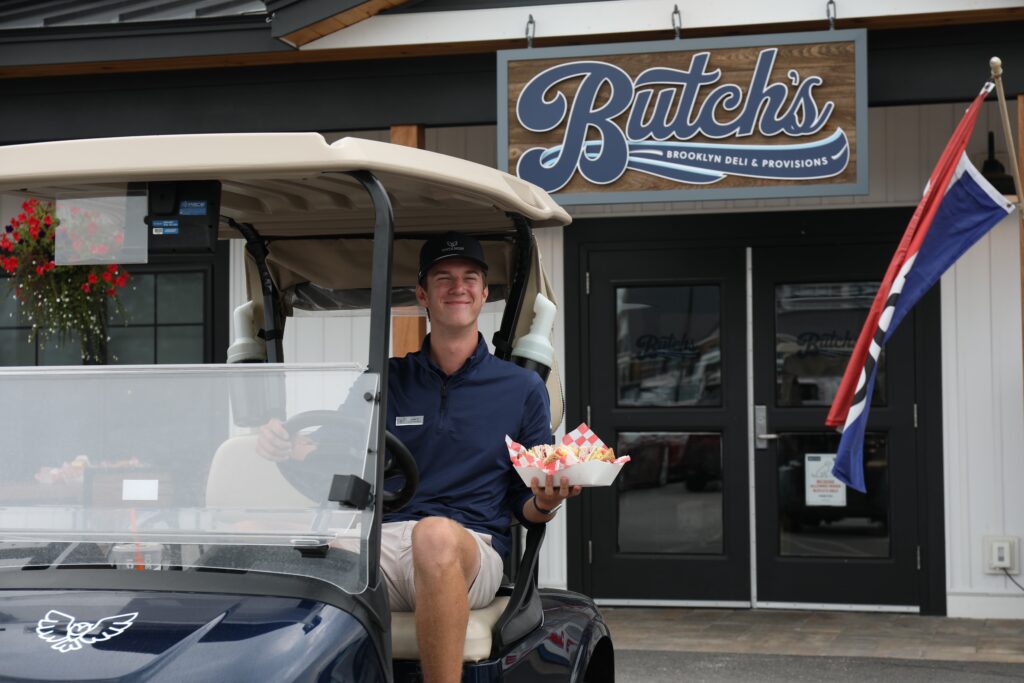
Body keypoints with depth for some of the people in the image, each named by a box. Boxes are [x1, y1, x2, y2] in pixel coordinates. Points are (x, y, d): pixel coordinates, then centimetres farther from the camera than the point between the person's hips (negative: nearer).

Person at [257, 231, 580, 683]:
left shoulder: (522, 388, 14)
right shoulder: (385, 379, 18)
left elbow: (526, 507, 15)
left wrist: (544, 503, -8)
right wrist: (289, 448, -5)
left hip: (471, 549, -2)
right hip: (379, 541, 2)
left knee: (435, 534, -41)